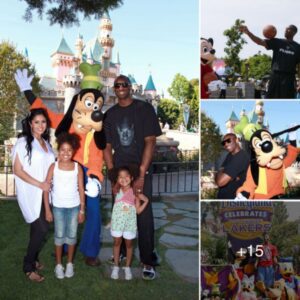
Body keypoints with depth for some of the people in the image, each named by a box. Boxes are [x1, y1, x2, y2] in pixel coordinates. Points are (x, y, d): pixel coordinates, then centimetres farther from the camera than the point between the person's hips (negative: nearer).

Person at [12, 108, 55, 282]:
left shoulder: (46, 142, 10)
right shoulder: (23, 142, -10)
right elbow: (17, 170, -14)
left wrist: (47, 184, 3)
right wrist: (39, 184, -17)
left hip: (43, 193, 6)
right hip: (30, 193, -6)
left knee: (38, 228, 11)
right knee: (42, 229, -10)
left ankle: (33, 259, 29)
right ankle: (28, 266, 7)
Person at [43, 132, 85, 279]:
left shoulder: (77, 167, -7)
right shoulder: (54, 166, -9)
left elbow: (81, 189, -3)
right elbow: (46, 188, -6)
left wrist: (82, 210, -3)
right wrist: (47, 210, -8)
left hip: (74, 206, 1)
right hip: (58, 206, -1)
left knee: (72, 235, 10)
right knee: (59, 235, 8)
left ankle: (70, 263, 27)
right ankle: (58, 264, 24)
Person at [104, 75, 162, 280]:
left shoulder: (144, 108, -2)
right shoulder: (110, 114, 9)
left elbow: (150, 142, -8)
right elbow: (107, 147, 8)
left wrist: (141, 175, -14)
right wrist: (112, 176, -3)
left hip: (141, 171, -3)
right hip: (119, 171, 3)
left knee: (144, 217, -4)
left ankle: (148, 262, 5)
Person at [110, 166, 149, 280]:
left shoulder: (135, 192, -8)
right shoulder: (117, 191, -3)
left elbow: (138, 210, -6)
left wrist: (146, 201, -16)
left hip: (130, 222, -1)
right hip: (117, 221, 1)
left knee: (129, 244, 10)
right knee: (117, 242, 10)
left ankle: (127, 267, 26)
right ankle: (116, 266, 25)